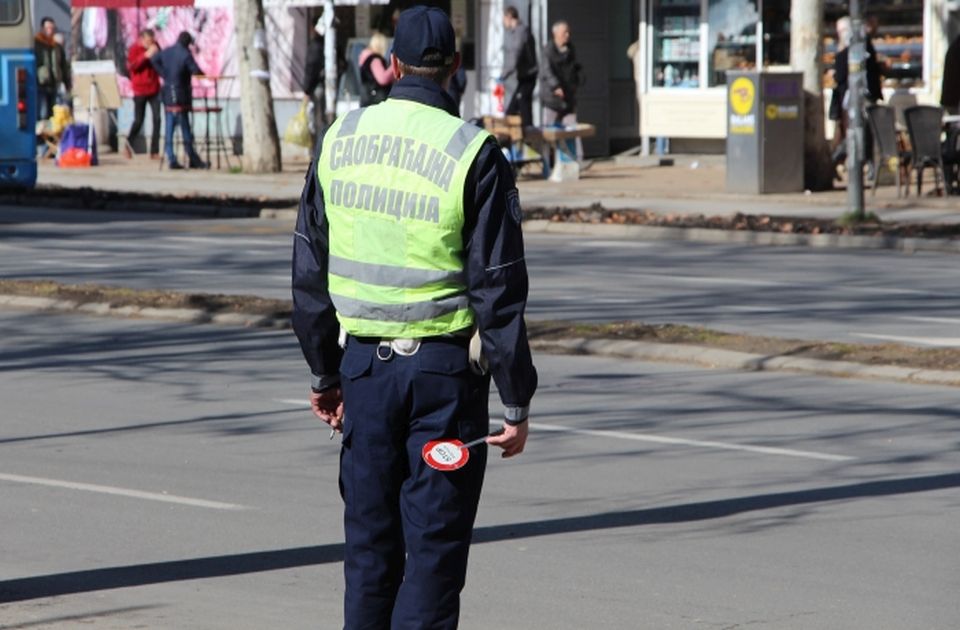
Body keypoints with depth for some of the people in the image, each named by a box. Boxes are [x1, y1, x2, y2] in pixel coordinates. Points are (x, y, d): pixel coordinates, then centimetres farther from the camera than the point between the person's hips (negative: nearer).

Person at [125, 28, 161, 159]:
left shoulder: (154, 48, 8)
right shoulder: (135, 49, -4)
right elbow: (130, 66, -16)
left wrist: (157, 54, -8)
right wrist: (146, 55, -23)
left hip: (154, 90, 4)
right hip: (140, 90, -4)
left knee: (156, 119, -6)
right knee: (138, 121, 0)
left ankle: (155, 152, -3)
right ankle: (128, 145, 23)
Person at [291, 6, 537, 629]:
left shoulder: (340, 139, 4)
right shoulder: (473, 154, -10)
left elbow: (311, 272, 10)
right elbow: (498, 290, -11)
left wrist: (324, 372, 19)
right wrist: (517, 401, -6)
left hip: (365, 361, 4)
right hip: (445, 367, -4)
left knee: (370, 540, 13)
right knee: (434, 551, 0)